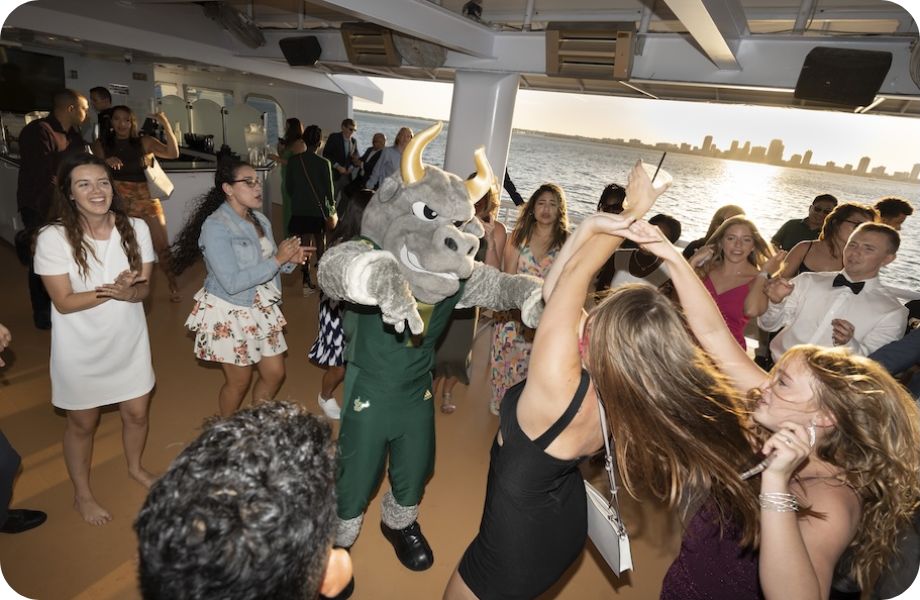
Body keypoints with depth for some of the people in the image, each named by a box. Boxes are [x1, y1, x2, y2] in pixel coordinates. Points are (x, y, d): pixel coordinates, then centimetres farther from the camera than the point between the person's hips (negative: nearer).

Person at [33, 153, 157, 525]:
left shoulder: (135, 228, -10)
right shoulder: (53, 237, -19)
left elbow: (144, 288, -7)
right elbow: (64, 302, -18)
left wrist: (126, 292, -29)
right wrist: (111, 290, -31)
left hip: (129, 340, 3)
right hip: (81, 349, -3)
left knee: (137, 413, 17)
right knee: (83, 424, 16)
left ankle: (135, 468, 48)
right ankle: (82, 494, 40)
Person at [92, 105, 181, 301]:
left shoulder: (144, 141, 3)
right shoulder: (101, 144, 7)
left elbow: (173, 153, -11)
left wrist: (166, 126, -20)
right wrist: (106, 163, -20)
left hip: (145, 199, -1)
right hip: (117, 202, 1)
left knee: (162, 245, -5)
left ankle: (173, 286, 7)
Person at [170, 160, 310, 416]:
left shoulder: (260, 220, 4)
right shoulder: (215, 226, -20)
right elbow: (232, 282, -27)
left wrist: (291, 259, -12)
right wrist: (278, 259, -26)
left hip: (261, 310, 7)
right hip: (230, 314, -7)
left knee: (275, 373, 13)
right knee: (239, 380, 10)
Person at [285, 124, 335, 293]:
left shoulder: (294, 160, -2)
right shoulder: (323, 163, -12)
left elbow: (288, 184, 3)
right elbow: (329, 187, -7)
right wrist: (332, 204, 10)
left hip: (299, 208, 2)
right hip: (319, 208, -2)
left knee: (304, 242, 3)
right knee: (320, 241, 14)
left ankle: (306, 280, -2)